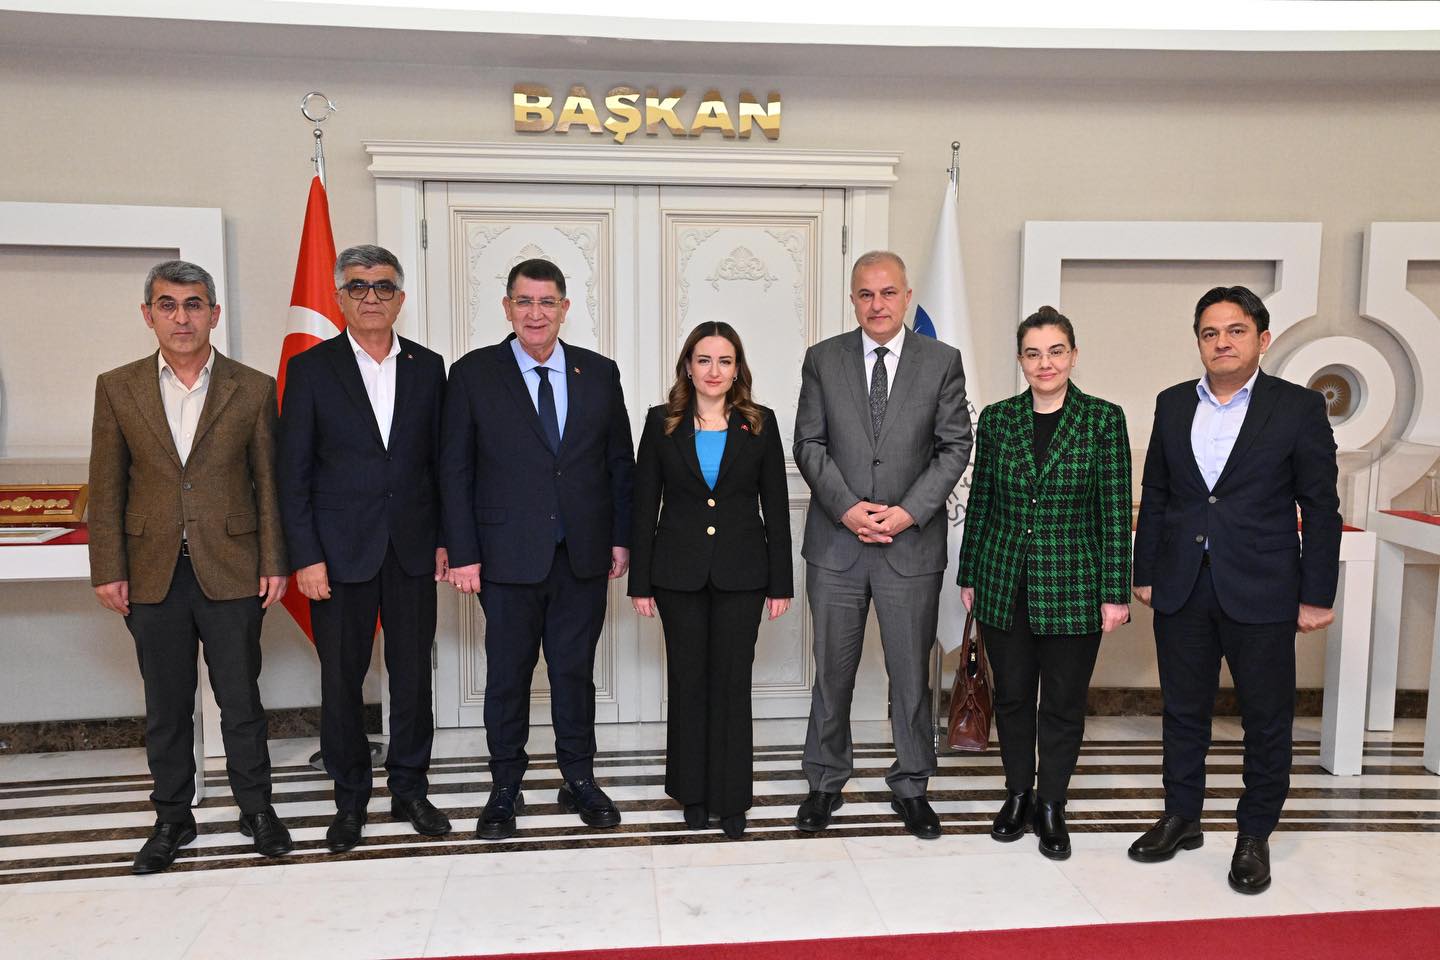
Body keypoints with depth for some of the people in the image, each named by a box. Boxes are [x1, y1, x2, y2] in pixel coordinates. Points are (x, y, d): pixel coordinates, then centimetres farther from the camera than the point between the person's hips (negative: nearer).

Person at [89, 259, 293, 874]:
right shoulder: (117, 388, 4)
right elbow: (106, 488, 4)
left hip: (230, 570, -1)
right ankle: (173, 818, 27)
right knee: (165, 707, 12)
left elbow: (268, 482, 1)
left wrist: (274, 563, -3)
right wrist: (108, 571, -1)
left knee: (241, 699, 7)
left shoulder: (252, 389, 0)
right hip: (154, 574, 2)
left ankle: (256, 808, 22)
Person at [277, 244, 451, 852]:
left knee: (413, 675, 9)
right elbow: (293, 473, -2)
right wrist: (305, 556, -8)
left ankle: (410, 791, 24)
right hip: (340, 550, -2)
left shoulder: (428, 367, 7)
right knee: (341, 680, 7)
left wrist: (445, 539, 3)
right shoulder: (311, 368, 0)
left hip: (413, 550, 2)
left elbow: (440, 460, 9)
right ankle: (350, 799, 24)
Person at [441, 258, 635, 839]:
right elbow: (455, 470, -2)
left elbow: (620, 463, 9)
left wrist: (621, 538, 4)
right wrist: (463, 553, -7)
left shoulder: (599, 373, 6)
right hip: (509, 556, -1)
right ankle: (505, 789, 25)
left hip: (584, 556, 2)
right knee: (507, 675, 9)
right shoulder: (473, 374, -1)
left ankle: (579, 780, 27)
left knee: (575, 671, 11)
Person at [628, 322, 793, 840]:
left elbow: (776, 507, 3)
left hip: (741, 573, 0)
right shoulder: (662, 423, 3)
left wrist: (781, 582, 0)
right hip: (678, 572, 1)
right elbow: (645, 506, 2)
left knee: (733, 682, 4)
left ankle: (731, 800, 16)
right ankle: (693, 794, 23)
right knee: (688, 680, 8)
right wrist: (640, 582, -1)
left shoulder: (760, 423, 3)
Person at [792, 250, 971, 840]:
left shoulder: (942, 361, 3)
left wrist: (908, 511, -11)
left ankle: (911, 787, 27)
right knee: (832, 671, 10)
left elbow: (955, 446, 0)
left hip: (912, 544, 0)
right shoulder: (823, 359, 5)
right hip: (835, 542, 1)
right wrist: (847, 507, -11)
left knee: (912, 674, 9)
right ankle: (825, 783, 27)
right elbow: (808, 443, 1)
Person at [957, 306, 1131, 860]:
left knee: (1064, 702, 8)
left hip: (1073, 585, -2)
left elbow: (1115, 509, -5)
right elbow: (979, 501, 7)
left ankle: (1051, 805, 26)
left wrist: (1116, 594, -7)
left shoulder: (1103, 419, -4)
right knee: (1012, 696, 13)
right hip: (1004, 582, 2)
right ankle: (1018, 794, 32)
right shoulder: (997, 419, 3)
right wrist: (969, 576, 8)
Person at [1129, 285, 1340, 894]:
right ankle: (1181, 819, 31)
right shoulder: (1173, 404, 6)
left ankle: (1254, 835, 26)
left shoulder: (1299, 407, -4)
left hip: (1261, 592, -3)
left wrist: (1317, 596, -6)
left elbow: (1320, 509, -3)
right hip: (1182, 590, 3)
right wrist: (1145, 572, 8)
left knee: (1267, 719, 8)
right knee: (1183, 711, 14)